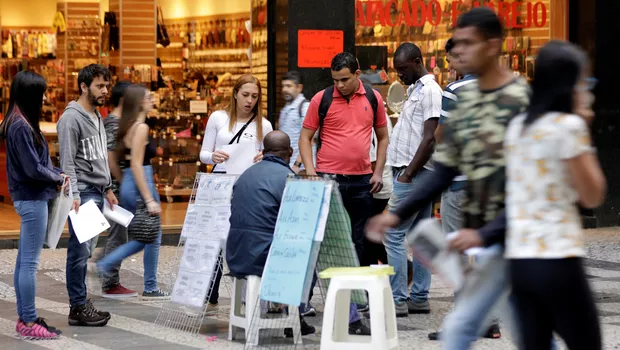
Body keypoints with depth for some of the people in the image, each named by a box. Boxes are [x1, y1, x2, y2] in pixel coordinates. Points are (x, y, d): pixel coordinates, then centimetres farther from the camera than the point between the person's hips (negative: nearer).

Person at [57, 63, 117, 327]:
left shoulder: (97, 117, 17)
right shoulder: (71, 118, -11)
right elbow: (67, 162, -16)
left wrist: (108, 188, 22)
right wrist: (74, 195, -22)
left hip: (97, 194, 9)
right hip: (83, 193, -9)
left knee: (86, 251, 11)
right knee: (80, 251, -7)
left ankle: (80, 302, 15)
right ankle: (78, 308, -5)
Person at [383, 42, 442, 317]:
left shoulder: (429, 91, -12)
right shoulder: (417, 89, 18)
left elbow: (430, 138, -19)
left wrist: (408, 174, -19)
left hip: (415, 173, -10)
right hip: (411, 172, 10)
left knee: (393, 234, -10)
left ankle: (397, 299, -9)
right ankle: (419, 298, 13)